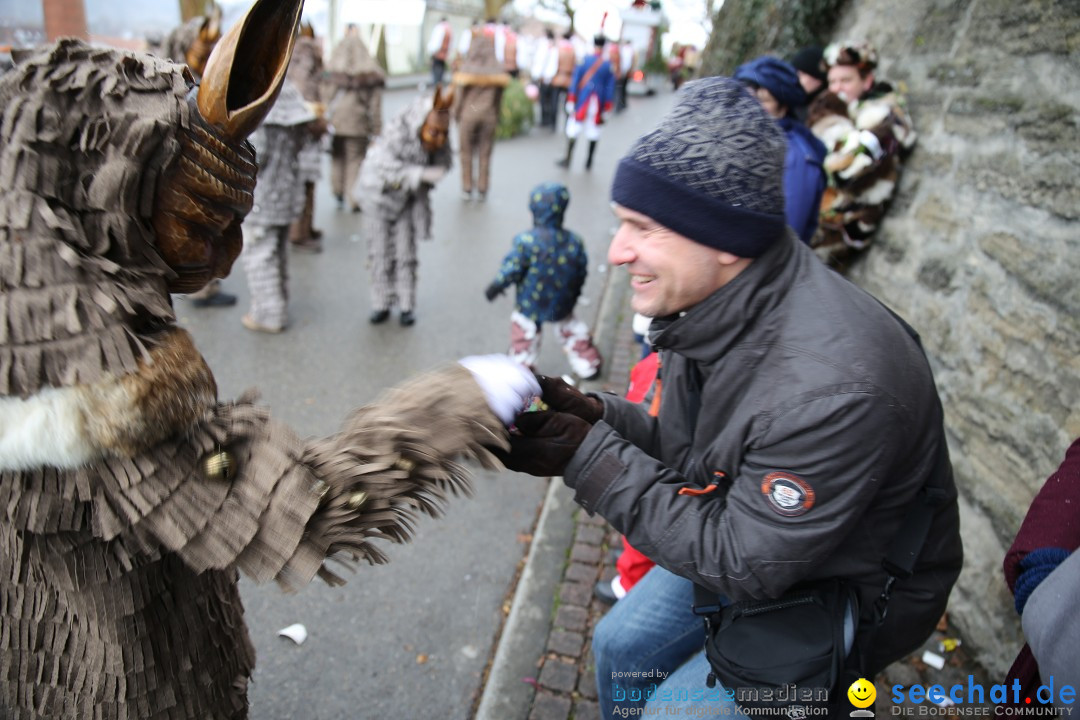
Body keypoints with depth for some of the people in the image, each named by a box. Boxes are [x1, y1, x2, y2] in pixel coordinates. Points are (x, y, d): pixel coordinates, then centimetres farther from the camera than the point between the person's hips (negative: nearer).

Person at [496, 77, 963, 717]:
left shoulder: (832, 388, -39)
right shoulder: (710, 304, -14)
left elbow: (742, 562, -30)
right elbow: (692, 450, -1)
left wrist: (588, 458, -32)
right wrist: (598, 416, -20)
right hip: (744, 536, 7)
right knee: (621, 644, 16)